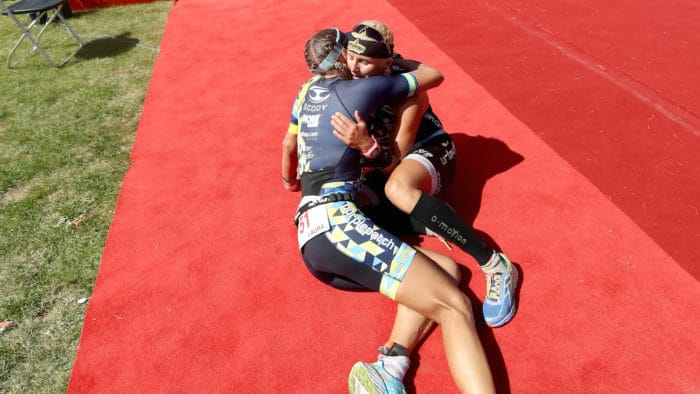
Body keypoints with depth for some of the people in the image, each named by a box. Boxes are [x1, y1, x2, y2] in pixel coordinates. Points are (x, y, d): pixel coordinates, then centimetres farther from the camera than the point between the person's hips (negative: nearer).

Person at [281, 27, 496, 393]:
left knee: (443, 270, 7)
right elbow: (435, 75, 17)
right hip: (334, 219, -8)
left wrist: (290, 179, 58)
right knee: (454, 306, -14)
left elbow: (288, 145, 39)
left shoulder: (307, 91, 23)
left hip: (310, 234, 8)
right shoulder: (362, 88, 5)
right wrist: (401, 61, 36)